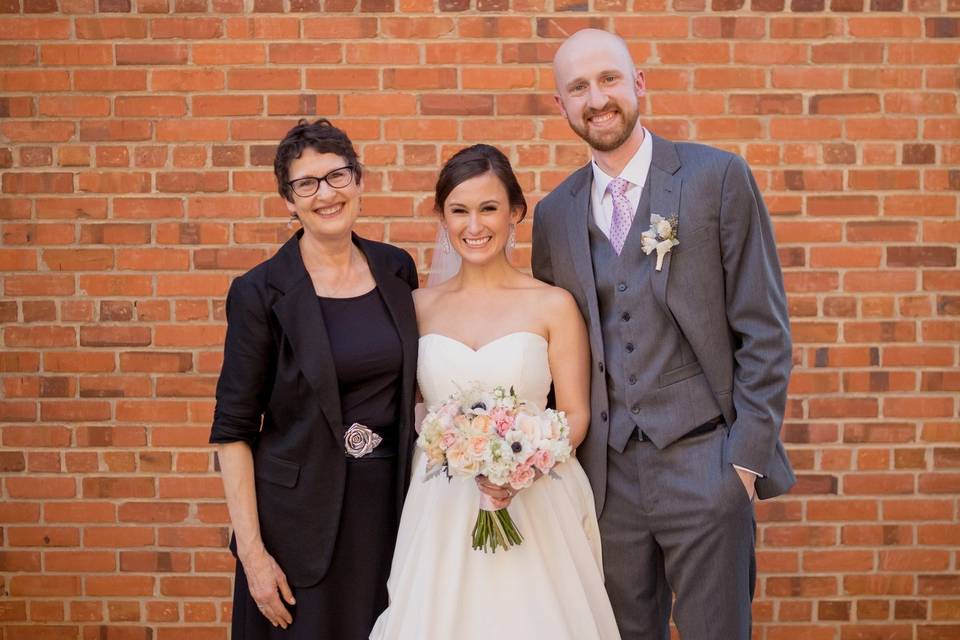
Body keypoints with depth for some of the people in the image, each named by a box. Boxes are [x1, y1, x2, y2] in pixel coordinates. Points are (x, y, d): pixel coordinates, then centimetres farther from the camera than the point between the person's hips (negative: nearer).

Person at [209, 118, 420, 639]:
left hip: (390, 503, 4)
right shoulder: (261, 292, -10)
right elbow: (233, 430, -9)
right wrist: (252, 552, -13)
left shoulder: (396, 270, 2)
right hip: (300, 514, -4)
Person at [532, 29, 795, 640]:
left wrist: (747, 456, -9)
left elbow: (764, 330, -5)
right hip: (607, 472, 4)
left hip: (703, 466, -3)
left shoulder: (718, 176, -4)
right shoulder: (554, 214, 8)